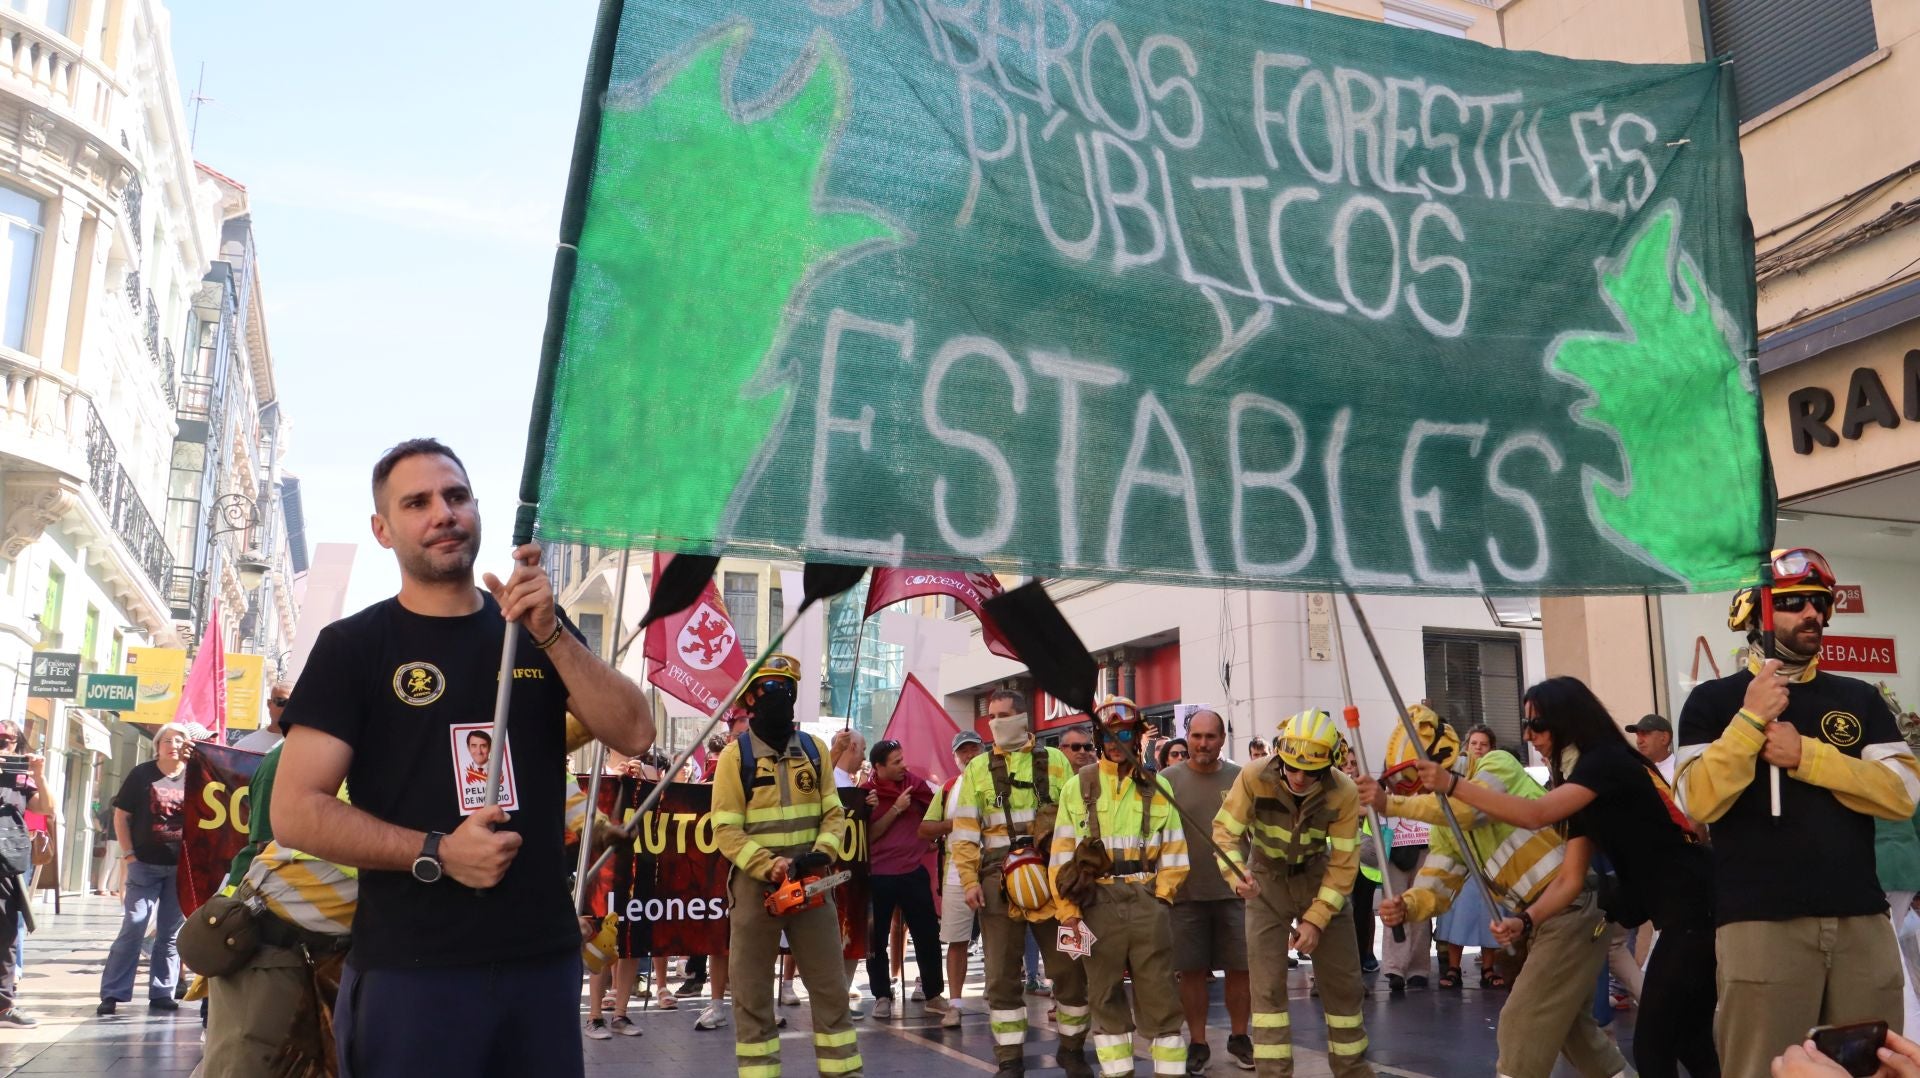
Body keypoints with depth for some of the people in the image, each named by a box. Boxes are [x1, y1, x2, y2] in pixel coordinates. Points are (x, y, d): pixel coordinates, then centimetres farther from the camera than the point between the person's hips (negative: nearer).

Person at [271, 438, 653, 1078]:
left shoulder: (540, 630, 9)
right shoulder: (352, 646, -1)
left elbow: (634, 735, -3)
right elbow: (295, 812, -6)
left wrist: (549, 631, -14)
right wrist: (437, 852, -16)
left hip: (545, 958, 3)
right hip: (411, 970, -3)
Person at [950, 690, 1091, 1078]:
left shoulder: (1053, 761, 6)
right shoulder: (978, 768, 7)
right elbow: (964, 830, 4)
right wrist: (970, 881, -5)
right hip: (999, 882, 0)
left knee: (1069, 968, 5)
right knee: (1002, 975, 4)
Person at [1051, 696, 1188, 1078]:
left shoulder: (1157, 786, 9)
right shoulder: (1078, 787, 5)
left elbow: (1173, 850, 8)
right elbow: (1062, 854, 2)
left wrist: (1160, 897, -2)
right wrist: (1068, 911, -5)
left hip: (1148, 901, 0)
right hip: (1097, 903, 0)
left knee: (1158, 993, 2)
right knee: (1105, 993, 7)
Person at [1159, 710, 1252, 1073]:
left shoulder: (1241, 778, 2)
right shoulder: (1168, 779, -2)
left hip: (1235, 890, 1)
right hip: (1185, 892, -1)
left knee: (1241, 968, 7)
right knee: (1191, 971, 6)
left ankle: (1239, 1037, 26)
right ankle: (1197, 1043, 21)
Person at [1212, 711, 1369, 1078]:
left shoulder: (1345, 793, -23)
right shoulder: (1254, 778, -25)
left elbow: (1343, 863, -17)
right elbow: (1225, 830, -18)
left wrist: (1316, 919, -21)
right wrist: (1237, 874, -37)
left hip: (1318, 877, 1)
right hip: (1267, 880, -1)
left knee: (1343, 981, 8)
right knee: (1268, 984, -6)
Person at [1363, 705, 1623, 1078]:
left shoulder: (1498, 765, -12)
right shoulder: (1446, 828, 11)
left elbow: (1468, 807, -32)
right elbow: (1435, 888, 4)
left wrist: (1390, 804, -30)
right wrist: (1404, 907, -18)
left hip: (1573, 911, -9)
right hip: (1540, 921, 9)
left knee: (1522, 1024, -6)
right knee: (1567, 1020, 23)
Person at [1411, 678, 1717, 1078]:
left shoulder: (1608, 760, -14)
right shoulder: (1583, 783, 14)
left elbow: (1536, 815, -27)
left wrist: (1452, 784, -27)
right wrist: (1525, 920, -8)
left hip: (1695, 908, -10)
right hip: (1677, 912, 10)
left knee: (1653, 1045, -6)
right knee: (1688, 1041, 17)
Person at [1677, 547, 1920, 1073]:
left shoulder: (1860, 699, 12)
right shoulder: (1714, 700, 2)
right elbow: (1700, 803, -10)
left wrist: (1805, 755, -12)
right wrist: (1750, 720, -16)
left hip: (1862, 920, 4)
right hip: (1761, 923, -3)